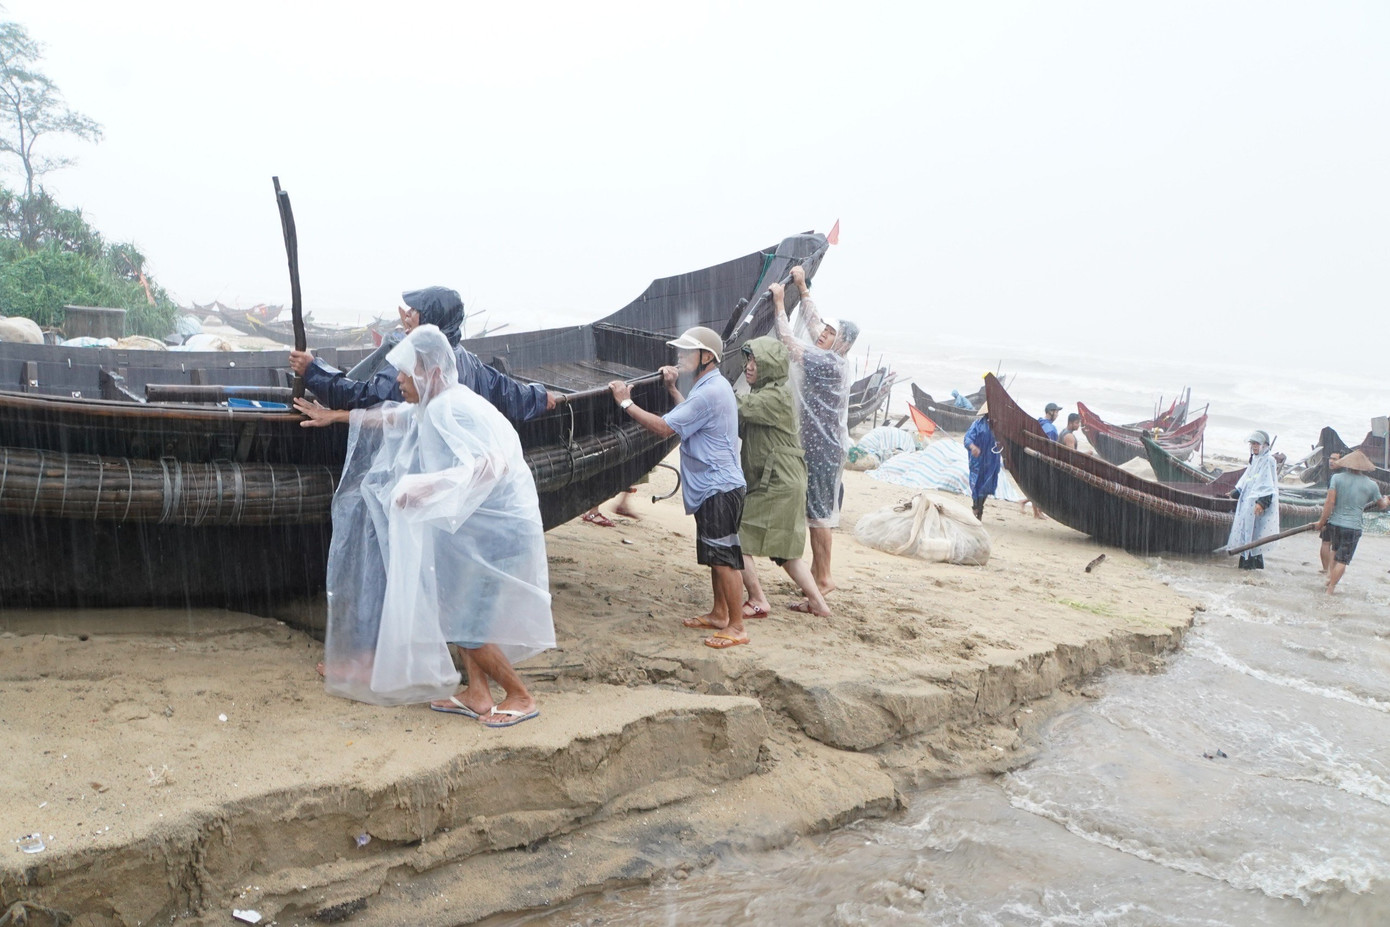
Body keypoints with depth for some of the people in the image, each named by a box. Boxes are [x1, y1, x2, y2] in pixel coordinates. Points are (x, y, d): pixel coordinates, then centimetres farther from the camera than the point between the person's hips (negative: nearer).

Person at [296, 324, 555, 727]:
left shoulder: (453, 409, -22)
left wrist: (433, 484, -42)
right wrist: (335, 416, 36)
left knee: (465, 623, -4)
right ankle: (477, 694, 25)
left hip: (497, 528, -10)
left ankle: (520, 698, 12)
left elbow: (494, 463, -36)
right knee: (455, 606, 16)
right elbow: (391, 417, 29)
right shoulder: (435, 406, 9)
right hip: (476, 524, 10)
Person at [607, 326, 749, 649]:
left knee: (724, 557, -5)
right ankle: (719, 613, 31)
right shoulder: (713, 386, 13)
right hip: (713, 487, 11)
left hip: (718, 489, -11)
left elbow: (664, 427, -23)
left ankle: (737, 627, 3)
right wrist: (672, 389, 18)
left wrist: (626, 403, -15)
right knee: (715, 555, 19)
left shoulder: (710, 392, -21)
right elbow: (691, 416, 27)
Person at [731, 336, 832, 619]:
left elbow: (738, 407, -26)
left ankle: (757, 602, 3)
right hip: (786, 483, 10)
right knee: (786, 550, 17)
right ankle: (817, 603, 23)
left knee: (737, 538, -6)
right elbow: (740, 427, 11)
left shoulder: (777, 396, -14)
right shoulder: (763, 394, 16)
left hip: (777, 485, -10)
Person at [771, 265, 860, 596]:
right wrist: (801, 287, 17)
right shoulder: (827, 359, 7)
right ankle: (817, 571, 24)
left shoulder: (829, 364, -19)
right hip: (816, 445, 10)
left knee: (819, 513, -4)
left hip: (824, 450, -10)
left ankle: (823, 580, 3)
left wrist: (779, 303, -13)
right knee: (816, 511, 15)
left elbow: (789, 342, -20)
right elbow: (813, 322, 18)